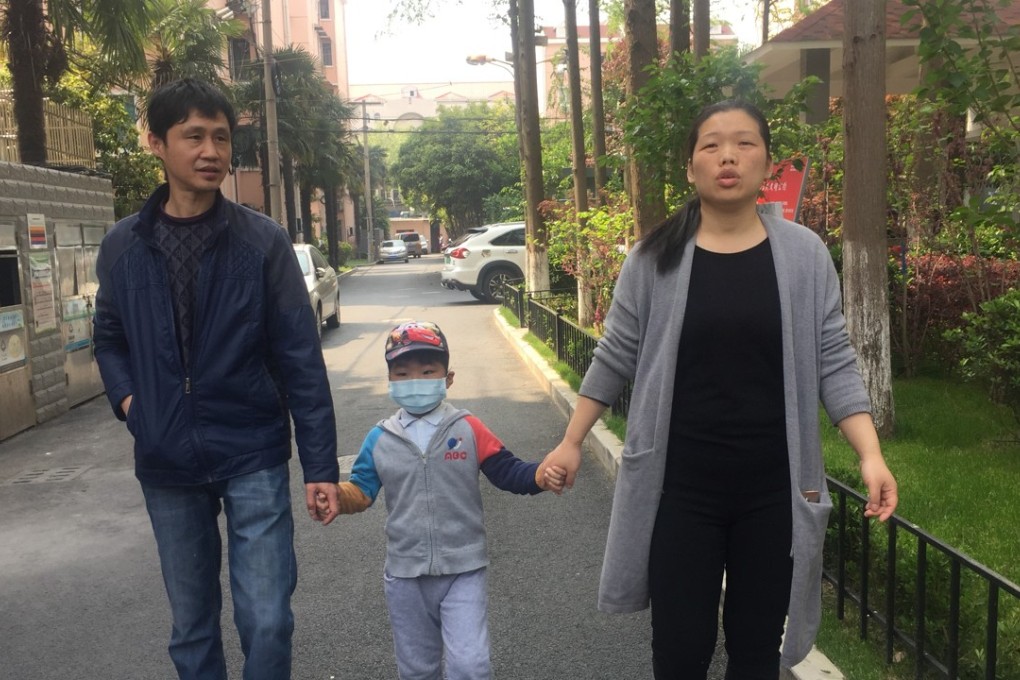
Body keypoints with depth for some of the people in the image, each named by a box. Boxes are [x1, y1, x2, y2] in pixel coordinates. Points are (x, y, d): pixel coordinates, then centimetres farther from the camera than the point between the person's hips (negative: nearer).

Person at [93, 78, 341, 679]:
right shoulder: (123, 246, 3)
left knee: (267, 620, 1)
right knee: (191, 627, 16)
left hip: (253, 457, -2)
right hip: (165, 465, 3)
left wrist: (321, 466, -9)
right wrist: (127, 398, -2)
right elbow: (110, 337, 18)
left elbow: (301, 359, -7)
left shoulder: (264, 240, -5)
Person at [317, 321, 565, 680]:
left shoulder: (468, 430, -6)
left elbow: (506, 471, -7)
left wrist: (541, 475, -26)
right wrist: (335, 495, -20)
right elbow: (361, 491, 2)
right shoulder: (379, 439, 0)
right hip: (405, 575, 3)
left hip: (463, 571, -2)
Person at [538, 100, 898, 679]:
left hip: (774, 490, 1)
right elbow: (615, 359, 4)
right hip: (680, 488, -1)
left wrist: (871, 455, -11)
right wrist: (572, 443, 7)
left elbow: (834, 364, -1)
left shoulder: (805, 255, -2)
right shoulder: (654, 259, -3)